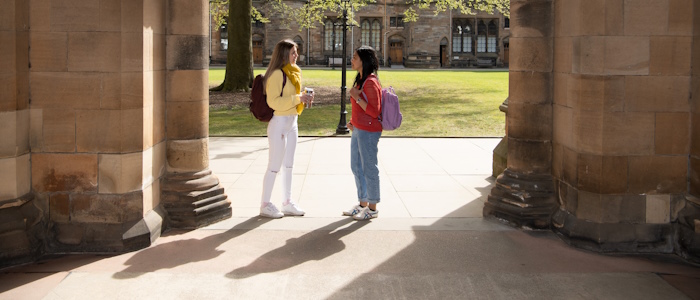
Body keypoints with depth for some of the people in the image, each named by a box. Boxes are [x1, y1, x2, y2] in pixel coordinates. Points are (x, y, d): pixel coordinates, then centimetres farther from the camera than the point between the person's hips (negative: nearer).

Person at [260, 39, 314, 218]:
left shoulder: (292, 72, 13)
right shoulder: (277, 74, -16)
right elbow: (273, 101, -21)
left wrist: (303, 98, 2)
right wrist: (297, 99, -23)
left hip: (292, 123, 9)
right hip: (279, 123, -9)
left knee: (288, 165, 15)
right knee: (274, 166, -2)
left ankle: (287, 203, 24)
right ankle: (265, 205, 7)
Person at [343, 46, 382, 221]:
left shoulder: (371, 82, -18)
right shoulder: (360, 80, 13)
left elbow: (374, 111, -21)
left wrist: (356, 97, -21)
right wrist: (353, 121, 12)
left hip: (368, 132, -10)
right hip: (358, 130, 10)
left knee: (369, 168, 0)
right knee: (356, 167, 16)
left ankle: (372, 208, 11)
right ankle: (363, 204, 28)